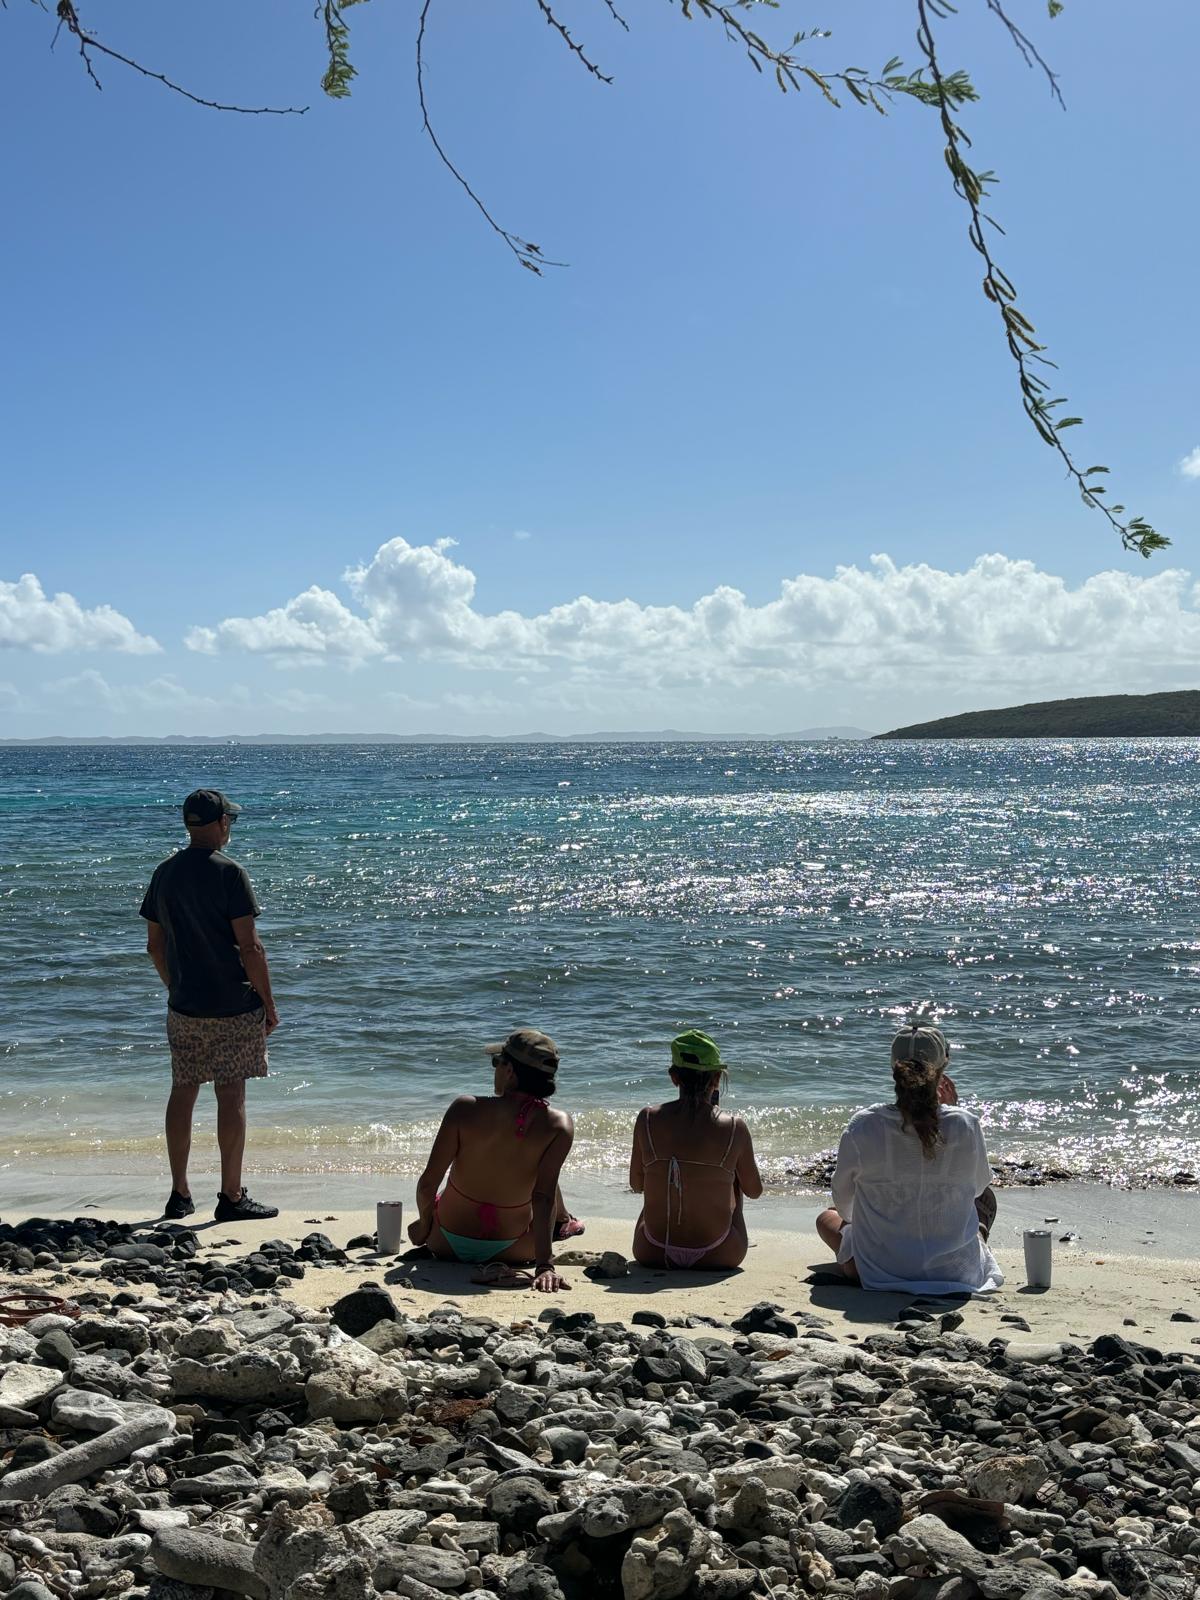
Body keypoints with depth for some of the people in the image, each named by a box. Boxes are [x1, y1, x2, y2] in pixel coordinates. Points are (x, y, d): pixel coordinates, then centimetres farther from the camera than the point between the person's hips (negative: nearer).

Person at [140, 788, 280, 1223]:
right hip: (233, 1007, -6)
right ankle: (232, 1197, 3)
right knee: (231, 1095, -1)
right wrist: (269, 1003, -7)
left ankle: (179, 1193, 17)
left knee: (182, 1092, 11)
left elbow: (154, 945, 12)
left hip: (183, 1006, 6)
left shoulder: (164, 873, 6)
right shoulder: (228, 872, -13)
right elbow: (249, 946, -15)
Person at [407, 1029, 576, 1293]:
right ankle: (563, 1222, 55)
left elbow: (428, 1184, -16)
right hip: (512, 1249, 0)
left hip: (447, 1244, 0)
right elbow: (543, 1197, -25)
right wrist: (544, 1266, -25)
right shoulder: (558, 1125, -20)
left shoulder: (466, 1107, -20)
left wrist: (424, 1224, 3)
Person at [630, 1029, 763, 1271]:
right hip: (717, 1258, -1)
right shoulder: (734, 1128, -11)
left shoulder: (648, 1119, -8)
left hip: (651, 1253, 1)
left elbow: (636, 1185, 5)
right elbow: (754, 1191, 4)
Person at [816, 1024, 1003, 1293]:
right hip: (957, 1270, 1)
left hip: (878, 1271, -1)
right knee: (986, 1201, 32)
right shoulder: (966, 1125, -15)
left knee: (827, 1218, 29)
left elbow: (843, 1202, 0)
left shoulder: (863, 1127, -15)